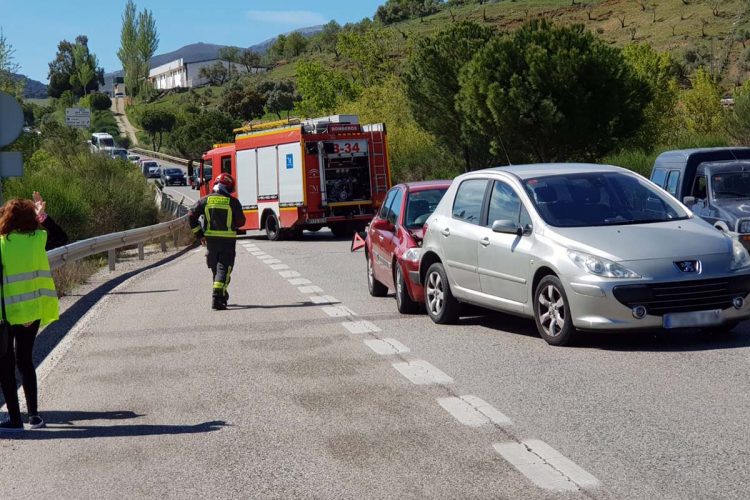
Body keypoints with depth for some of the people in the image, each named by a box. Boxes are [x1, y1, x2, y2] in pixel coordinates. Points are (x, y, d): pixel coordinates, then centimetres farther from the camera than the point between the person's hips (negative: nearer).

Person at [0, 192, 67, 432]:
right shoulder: (37, 239, 0)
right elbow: (62, 238, 19)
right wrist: (43, 216, 20)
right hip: (33, 312, 4)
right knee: (25, 361, 19)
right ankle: (34, 415, 20)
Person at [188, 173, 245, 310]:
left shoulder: (206, 200, 2)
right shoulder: (233, 202, -6)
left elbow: (191, 216, -2)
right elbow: (241, 221, -3)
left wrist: (199, 235, 4)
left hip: (211, 239, 3)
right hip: (228, 240, -3)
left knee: (215, 268, 18)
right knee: (224, 268, -3)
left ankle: (222, 295, 31)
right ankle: (217, 298, -18)